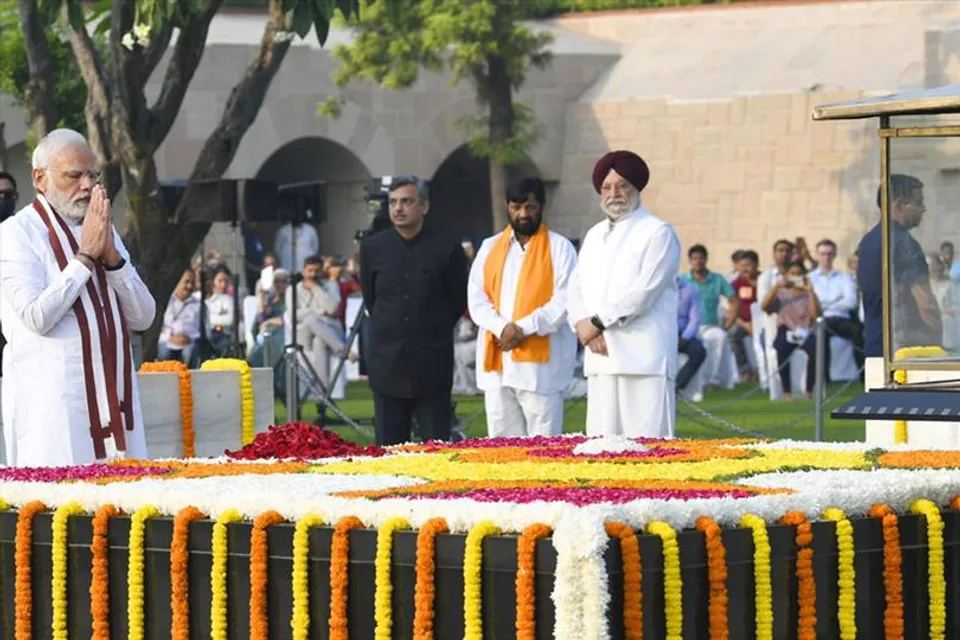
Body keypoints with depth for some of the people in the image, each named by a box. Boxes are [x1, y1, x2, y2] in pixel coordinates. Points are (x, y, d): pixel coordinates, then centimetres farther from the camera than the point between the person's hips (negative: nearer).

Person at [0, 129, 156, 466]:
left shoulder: (102, 230, 16)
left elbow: (143, 317, 9)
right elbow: (37, 317, -16)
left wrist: (111, 255, -5)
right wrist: (86, 256, -11)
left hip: (112, 397, 6)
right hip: (52, 405, -6)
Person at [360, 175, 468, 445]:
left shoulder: (447, 248, -2)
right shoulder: (373, 248, 6)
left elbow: (458, 301, 8)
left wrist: (435, 331, 8)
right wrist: (391, 329, 13)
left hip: (432, 365, -2)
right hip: (387, 365, 2)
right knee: (389, 448, 3)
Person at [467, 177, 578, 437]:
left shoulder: (559, 247, 4)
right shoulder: (490, 248, 17)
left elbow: (565, 301, -6)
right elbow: (476, 299, 8)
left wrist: (524, 327, -16)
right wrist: (501, 327, -10)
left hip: (540, 364, -4)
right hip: (497, 366, 4)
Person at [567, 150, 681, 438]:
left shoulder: (658, 233, 0)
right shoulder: (594, 235, 22)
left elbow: (644, 291, -10)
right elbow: (576, 288, 15)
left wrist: (597, 322, -9)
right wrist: (583, 326, -4)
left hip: (643, 358, -6)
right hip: (601, 356, 6)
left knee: (646, 445, -11)